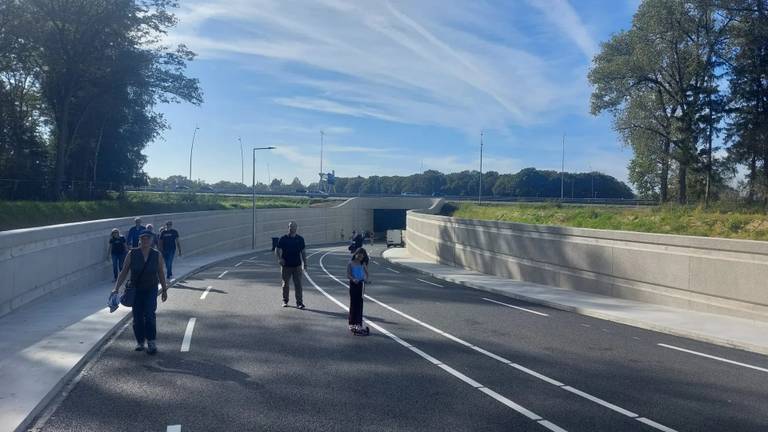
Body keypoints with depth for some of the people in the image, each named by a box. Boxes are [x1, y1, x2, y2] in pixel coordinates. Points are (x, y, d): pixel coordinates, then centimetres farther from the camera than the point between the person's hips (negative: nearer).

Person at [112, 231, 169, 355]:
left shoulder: (157, 255, -2)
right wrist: (116, 288, -9)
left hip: (151, 290, -1)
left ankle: (151, 342, -6)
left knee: (149, 315, -14)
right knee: (137, 317, 5)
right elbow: (124, 272, -2)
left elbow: (160, 273, 7)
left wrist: (164, 290, 11)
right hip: (136, 290, 1)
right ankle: (140, 342, 21)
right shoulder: (132, 254, -5)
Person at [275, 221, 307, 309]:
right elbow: (277, 250, -1)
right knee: (285, 284, 10)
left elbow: (303, 252, 11)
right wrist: (279, 258, -19)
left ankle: (299, 303, -3)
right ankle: (285, 301, 25)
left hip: (297, 265, 1)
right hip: (286, 265, -1)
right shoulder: (283, 239, -1)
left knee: (298, 284, -5)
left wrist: (305, 263, 6)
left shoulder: (300, 239, 6)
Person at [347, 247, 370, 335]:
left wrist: (366, 279, -15)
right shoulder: (350, 263, -4)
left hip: (361, 284, 2)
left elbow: (366, 273, 6)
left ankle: (359, 324, 5)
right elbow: (348, 275, -9)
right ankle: (352, 324, 13)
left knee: (359, 304, 1)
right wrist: (353, 279, -27)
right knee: (353, 304, 5)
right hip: (353, 284, -2)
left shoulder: (363, 264, 5)